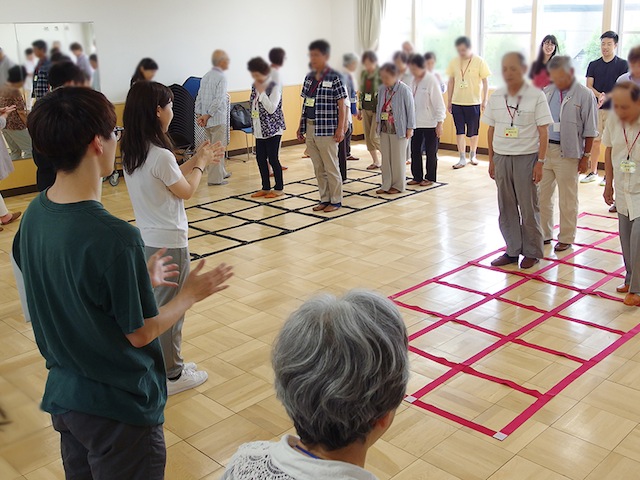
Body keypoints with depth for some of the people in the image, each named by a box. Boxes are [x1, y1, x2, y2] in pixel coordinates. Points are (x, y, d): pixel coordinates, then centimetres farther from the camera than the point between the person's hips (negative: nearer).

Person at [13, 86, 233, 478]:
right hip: (118, 409, -7)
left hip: (62, 396, 7)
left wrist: (141, 280, 12)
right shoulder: (115, 238, -29)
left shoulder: (34, 216, -5)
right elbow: (140, 333, -19)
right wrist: (192, 294, -4)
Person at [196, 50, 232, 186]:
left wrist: (199, 114, 5)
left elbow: (199, 97, 9)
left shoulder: (206, 76, 12)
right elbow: (218, 99, -20)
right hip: (218, 118, -8)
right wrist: (207, 115, -14)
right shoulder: (221, 77, -13)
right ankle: (215, 178, -1)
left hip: (207, 119, 8)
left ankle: (221, 173, 31)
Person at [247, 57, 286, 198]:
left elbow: (271, 108, -22)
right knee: (260, 158, 9)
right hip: (259, 129, 7)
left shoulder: (275, 86, -14)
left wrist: (261, 92, -21)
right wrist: (254, 125, 16)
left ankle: (279, 188, 11)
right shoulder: (255, 86, 8)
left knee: (273, 159, -2)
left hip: (273, 129, -7)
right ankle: (266, 187, 21)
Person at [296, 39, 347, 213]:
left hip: (327, 130, -6)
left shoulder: (334, 78, -9)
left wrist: (340, 128, -14)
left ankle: (336, 200, 13)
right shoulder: (309, 77, 11)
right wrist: (301, 126, 14)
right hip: (310, 128, 7)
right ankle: (324, 199, 22)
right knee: (318, 168, 12)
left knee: (331, 167, 2)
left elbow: (341, 105, -9)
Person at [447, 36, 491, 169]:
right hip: (457, 102, 2)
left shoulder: (479, 61, -5)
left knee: (473, 131, 7)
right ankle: (462, 159, 5)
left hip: (474, 103, -2)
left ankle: (472, 155, 25)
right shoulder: (454, 62, 4)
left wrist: (484, 100, -7)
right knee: (459, 131, 0)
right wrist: (449, 101, 10)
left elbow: (485, 82, -3)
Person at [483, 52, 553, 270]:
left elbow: (543, 131, -6)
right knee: (506, 207, 9)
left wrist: (540, 161, -10)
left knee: (529, 207, 4)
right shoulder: (496, 97, 5)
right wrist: (491, 160, 10)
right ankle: (513, 250, 21)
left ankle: (532, 252, 18)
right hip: (501, 157, 4)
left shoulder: (536, 96, -7)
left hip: (526, 158, -4)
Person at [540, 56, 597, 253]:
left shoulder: (584, 95, -6)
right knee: (542, 196, 11)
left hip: (567, 154, -4)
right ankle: (544, 234, 25)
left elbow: (590, 131, -4)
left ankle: (566, 238, 19)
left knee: (567, 200, 7)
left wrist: (586, 156, -5)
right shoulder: (547, 92, 6)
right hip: (543, 149, 5)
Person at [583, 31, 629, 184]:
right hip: (596, 107, 3)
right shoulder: (593, 65, 10)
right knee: (595, 140, 4)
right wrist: (599, 95, -15)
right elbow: (589, 86, 4)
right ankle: (593, 172, 14)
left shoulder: (622, 64, 2)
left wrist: (606, 98, -17)